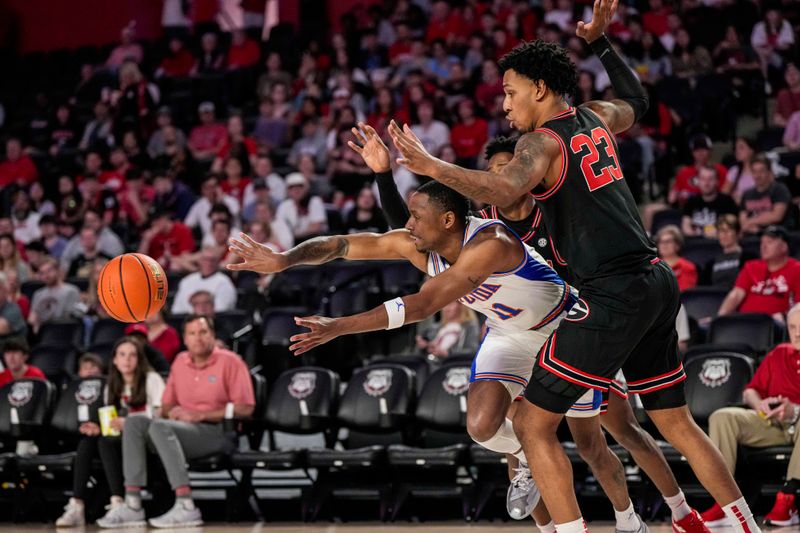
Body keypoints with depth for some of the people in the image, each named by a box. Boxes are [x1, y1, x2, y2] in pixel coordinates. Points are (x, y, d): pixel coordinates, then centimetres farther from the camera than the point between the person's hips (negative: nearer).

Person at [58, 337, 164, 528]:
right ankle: (76, 506, -33)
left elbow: (160, 417, -9)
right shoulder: (111, 387, 18)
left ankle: (118, 504, -39)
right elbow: (112, 424, 15)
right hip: (120, 438, 5)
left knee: (106, 441, -32)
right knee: (87, 440, -23)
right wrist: (99, 428, -9)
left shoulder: (152, 380, 1)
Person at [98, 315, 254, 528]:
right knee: (135, 422, -14)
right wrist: (172, 411, -4)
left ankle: (186, 507, -42)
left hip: (220, 434, -7)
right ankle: (132, 504, -24)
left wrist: (200, 415, -14)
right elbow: (166, 405, 22)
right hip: (185, 429, 7)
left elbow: (245, 408, -10)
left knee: (160, 427, -31)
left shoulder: (230, 362, -3)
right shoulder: (180, 361, 15)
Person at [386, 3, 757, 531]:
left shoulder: (543, 141, -9)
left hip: (613, 296, -9)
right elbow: (637, 103, 39)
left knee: (533, 424, -3)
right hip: (657, 284, 9)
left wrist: (432, 166, -34)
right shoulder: (595, 118, 14)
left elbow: (504, 190, -31)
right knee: (676, 421, 21)